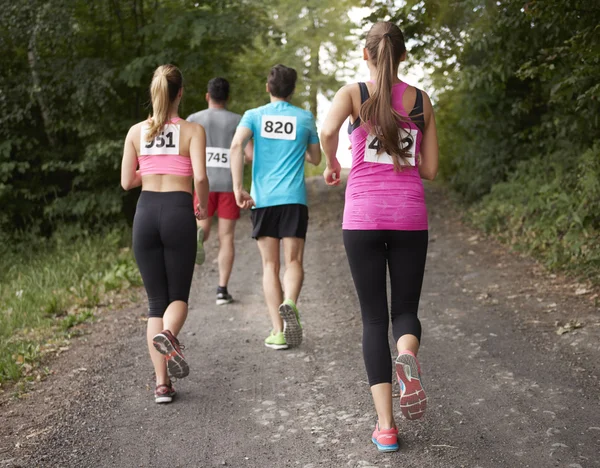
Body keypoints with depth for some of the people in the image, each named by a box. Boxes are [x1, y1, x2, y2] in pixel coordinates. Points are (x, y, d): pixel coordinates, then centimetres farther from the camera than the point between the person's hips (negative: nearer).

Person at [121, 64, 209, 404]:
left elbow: (127, 182, 6)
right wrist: (203, 207, 5)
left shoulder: (137, 132, 7)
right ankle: (168, 334, -24)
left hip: (146, 212, 2)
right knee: (179, 297, 13)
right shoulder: (193, 131, 0)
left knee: (157, 300, 10)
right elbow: (200, 177, -13)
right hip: (178, 211, -2)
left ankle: (162, 384, 4)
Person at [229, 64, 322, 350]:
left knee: (270, 265, 7)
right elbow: (315, 159, 18)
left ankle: (277, 331, 3)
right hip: (294, 199, 0)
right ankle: (289, 303, -27)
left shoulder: (254, 115, 6)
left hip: (262, 199, 1)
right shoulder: (305, 118, 8)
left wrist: (237, 188, -13)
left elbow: (236, 145, -12)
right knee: (293, 262, 4)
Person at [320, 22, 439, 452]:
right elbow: (430, 170, 9)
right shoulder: (422, 101, 9)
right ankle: (407, 356, -24)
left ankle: (385, 426, 2)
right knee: (405, 310, 13)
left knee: (374, 318, 7)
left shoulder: (353, 93, 2)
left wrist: (332, 164, 0)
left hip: (363, 217, -1)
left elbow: (328, 130, -19)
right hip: (410, 217, 1)